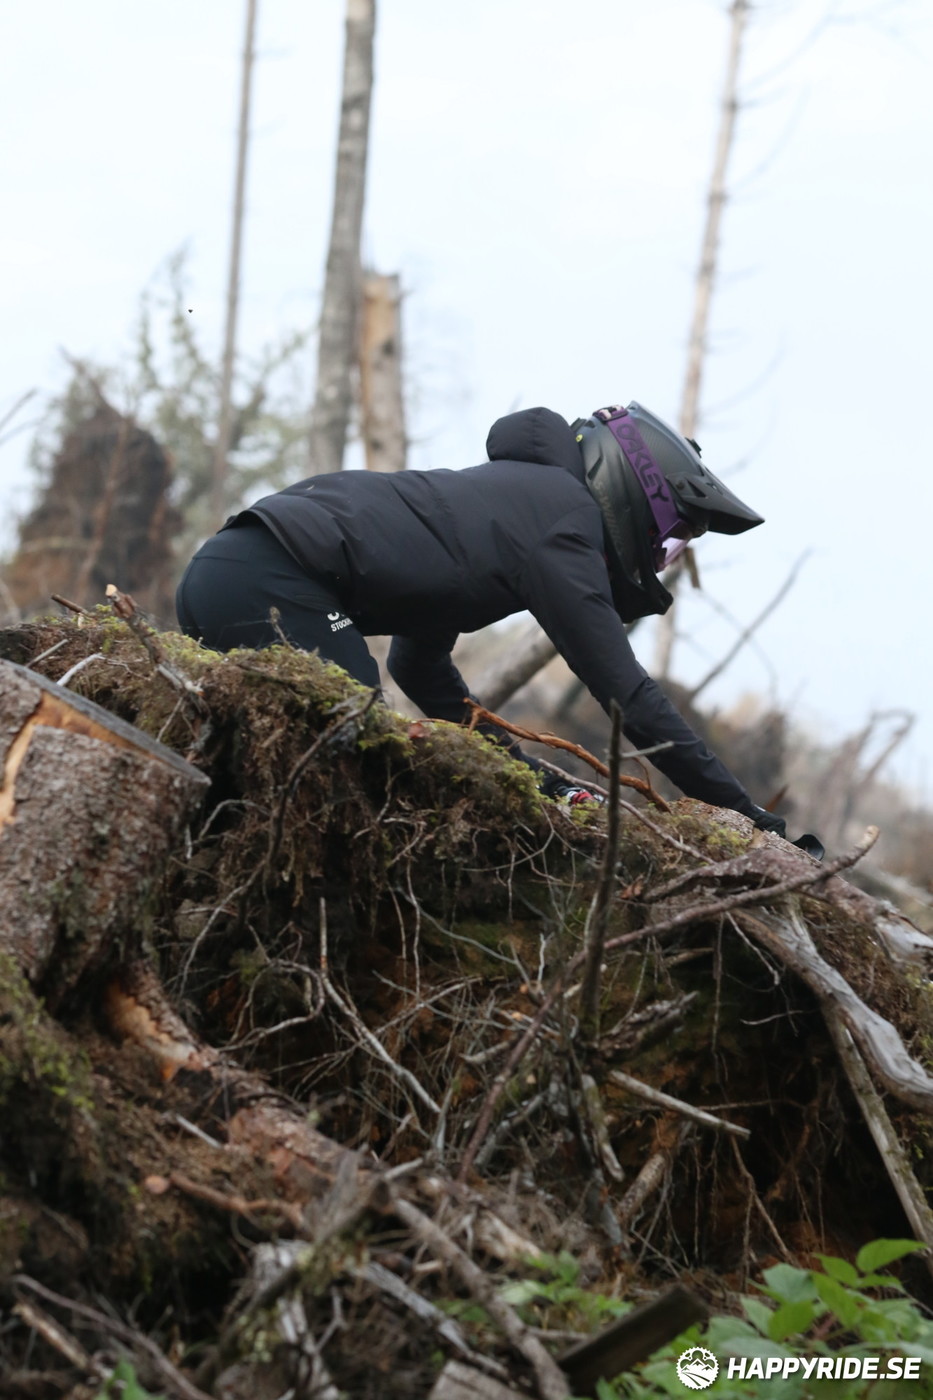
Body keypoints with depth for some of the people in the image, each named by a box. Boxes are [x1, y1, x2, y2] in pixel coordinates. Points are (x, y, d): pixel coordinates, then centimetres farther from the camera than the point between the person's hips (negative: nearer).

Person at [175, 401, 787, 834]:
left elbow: (419, 663, 28)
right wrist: (746, 813, -5)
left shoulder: (511, 496, 25)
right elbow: (624, 690, -8)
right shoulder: (562, 520, -3)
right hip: (274, 585, -10)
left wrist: (527, 770, 25)